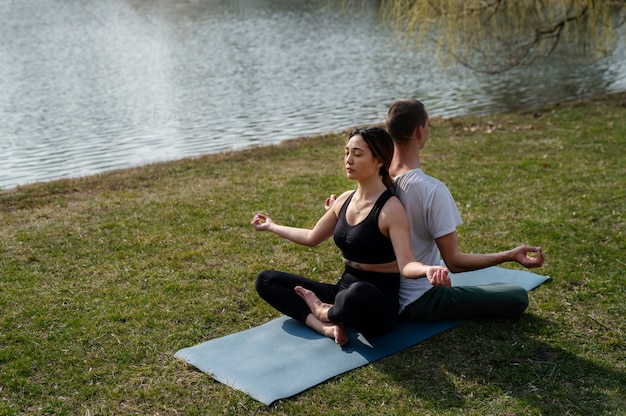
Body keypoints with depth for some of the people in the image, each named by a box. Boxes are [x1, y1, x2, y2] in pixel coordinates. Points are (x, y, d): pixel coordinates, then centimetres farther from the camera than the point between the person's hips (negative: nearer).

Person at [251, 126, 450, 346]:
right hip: (345, 292, 8)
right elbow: (311, 237, 22)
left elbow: (406, 265, -25)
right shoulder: (345, 199, 6)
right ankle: (327, 327, -17)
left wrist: (427, 270, -48)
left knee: (359, 293, -45)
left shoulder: (390, 209, -16)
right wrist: (271, 226, 34)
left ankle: (324, 313, -8)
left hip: (378, 305, -7)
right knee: (266, 280, 2)